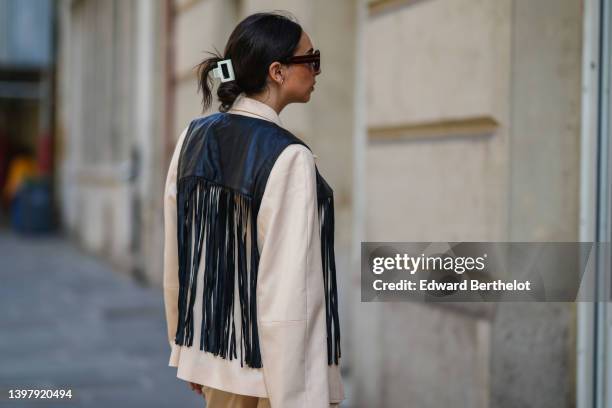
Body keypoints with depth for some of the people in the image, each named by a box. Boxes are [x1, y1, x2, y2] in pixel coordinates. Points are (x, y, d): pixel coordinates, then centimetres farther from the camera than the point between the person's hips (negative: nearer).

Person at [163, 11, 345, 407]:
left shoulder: (193, 138, 1)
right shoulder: (289, 157, -20)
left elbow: (176, 259, 7)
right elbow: (287, 289, -23)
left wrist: (186, 346, 17)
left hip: (216, 351, 7)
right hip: (277, 361, -7)